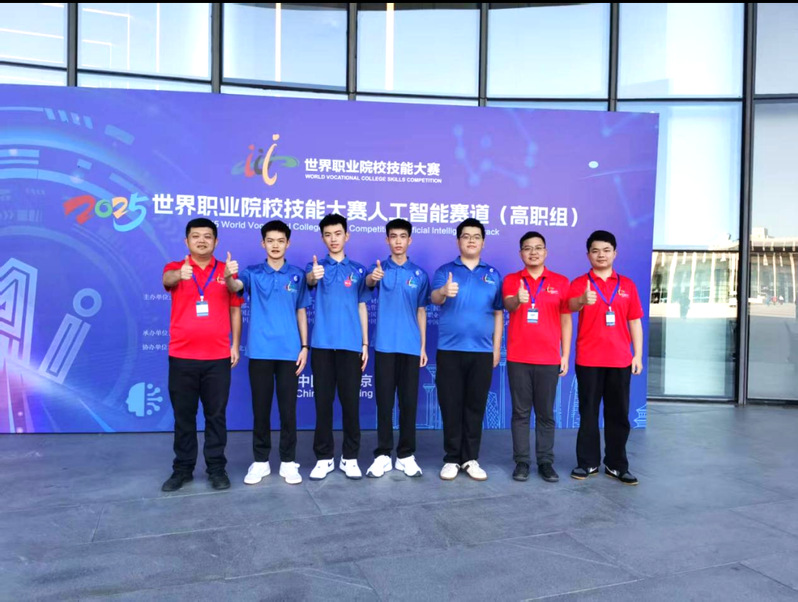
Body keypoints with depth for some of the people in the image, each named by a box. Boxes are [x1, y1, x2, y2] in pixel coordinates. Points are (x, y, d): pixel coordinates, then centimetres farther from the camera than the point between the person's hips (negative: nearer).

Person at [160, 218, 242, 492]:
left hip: (218, 357, 0)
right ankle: (182, 468, 22)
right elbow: (167, 279, -21)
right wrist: (180, 274, -44)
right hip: (182, 356, 0)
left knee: (216, 415, 6)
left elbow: (235, 310, 10)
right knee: (183, 415, 9)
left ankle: (216, 468, 17)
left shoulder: (226, 271, 7)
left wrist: (235, 345, 4)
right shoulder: (175, 268, 4)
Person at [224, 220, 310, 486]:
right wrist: (228, 277, -42)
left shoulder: (297, 275, 5)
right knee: (260, 408, 7)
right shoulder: (253, 273, 3)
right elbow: (235, 287, -18)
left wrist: (305, 346, 2)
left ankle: (288, 462, 17)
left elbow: (301, 312, 8)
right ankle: (260, 461, 21)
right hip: (260, 351, 0)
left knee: (288, 409, 5)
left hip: (289, 352, 0)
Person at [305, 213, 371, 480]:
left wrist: (365, 344, 5)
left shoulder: (358, 270, 9)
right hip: (322, 344, 0)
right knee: (323, 402, 4)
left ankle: (350, 457, 17)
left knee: (351, 402, 3)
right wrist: (314, 275, -45)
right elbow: (310, 280, -20)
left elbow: (362, 308, 10)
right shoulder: (316, 267, 5)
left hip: (351, 345, 1)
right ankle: (324, 458, 16)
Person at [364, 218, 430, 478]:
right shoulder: (379, 268, 2)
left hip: (411, 346, 2)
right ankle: (383, 454, 13)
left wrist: (423, 346, 7)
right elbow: (369, 282, -22)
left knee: (409, 402, 5)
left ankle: (406, 455, 16)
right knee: (384, 401, 3)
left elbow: (421, 311, 11)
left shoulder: (419, 274, 8)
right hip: (385, 345, -1)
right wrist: (373, 277, -47)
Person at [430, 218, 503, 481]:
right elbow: (434, 298, -16)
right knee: (450, 406, 4)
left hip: (482, 351, 2)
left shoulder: (493, 275, 10)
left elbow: (498, 313, 9)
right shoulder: (445, 271, 3)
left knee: (475, 406, 7)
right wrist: (444, 292, -40)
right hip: (449, 350, -1)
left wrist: (497, 347, 3)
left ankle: (471, 459, 19)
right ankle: (452, 459, 16)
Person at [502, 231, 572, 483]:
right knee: (520, 412, 5)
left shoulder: (560, 281, 6)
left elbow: (566, 321, 7)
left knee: (546, 413, 7)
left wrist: (565, 356, 3)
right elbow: (508, 304, -16)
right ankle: (521, 462, 13)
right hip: (518, 358, 0)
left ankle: (546, 462, 17)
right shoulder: (511, 280, 4)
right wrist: (518, 300, -40)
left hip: (549, 359, 0)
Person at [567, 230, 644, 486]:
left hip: (620, 359, 3)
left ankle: (616, 465, 19)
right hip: (588, 359, -2)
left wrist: (638, 354, 4)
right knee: (588, 412, 5)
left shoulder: (627, 285, 9)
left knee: (618, 413, 8)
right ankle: (588, 462, 16)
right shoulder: (580, 283, -1)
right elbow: (571, 305, -23)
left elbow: (635, 321, 10)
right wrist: (583, 300, -46)